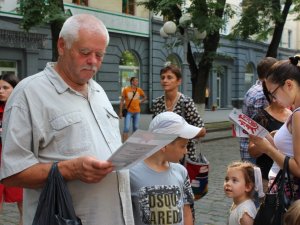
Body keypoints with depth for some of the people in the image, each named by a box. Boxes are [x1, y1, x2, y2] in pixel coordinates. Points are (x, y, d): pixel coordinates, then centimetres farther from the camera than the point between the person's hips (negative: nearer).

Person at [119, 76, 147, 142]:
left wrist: (140, 102, 5)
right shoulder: (126, 90, -5)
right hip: (128, 112, -3)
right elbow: (122, 101, -2)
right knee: (126, 128, -9)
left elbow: (145, 97, 21)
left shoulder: (139, 90, 3)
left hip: (137, 112, 4)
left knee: (136, 128, 10)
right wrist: (120, 112, -4)